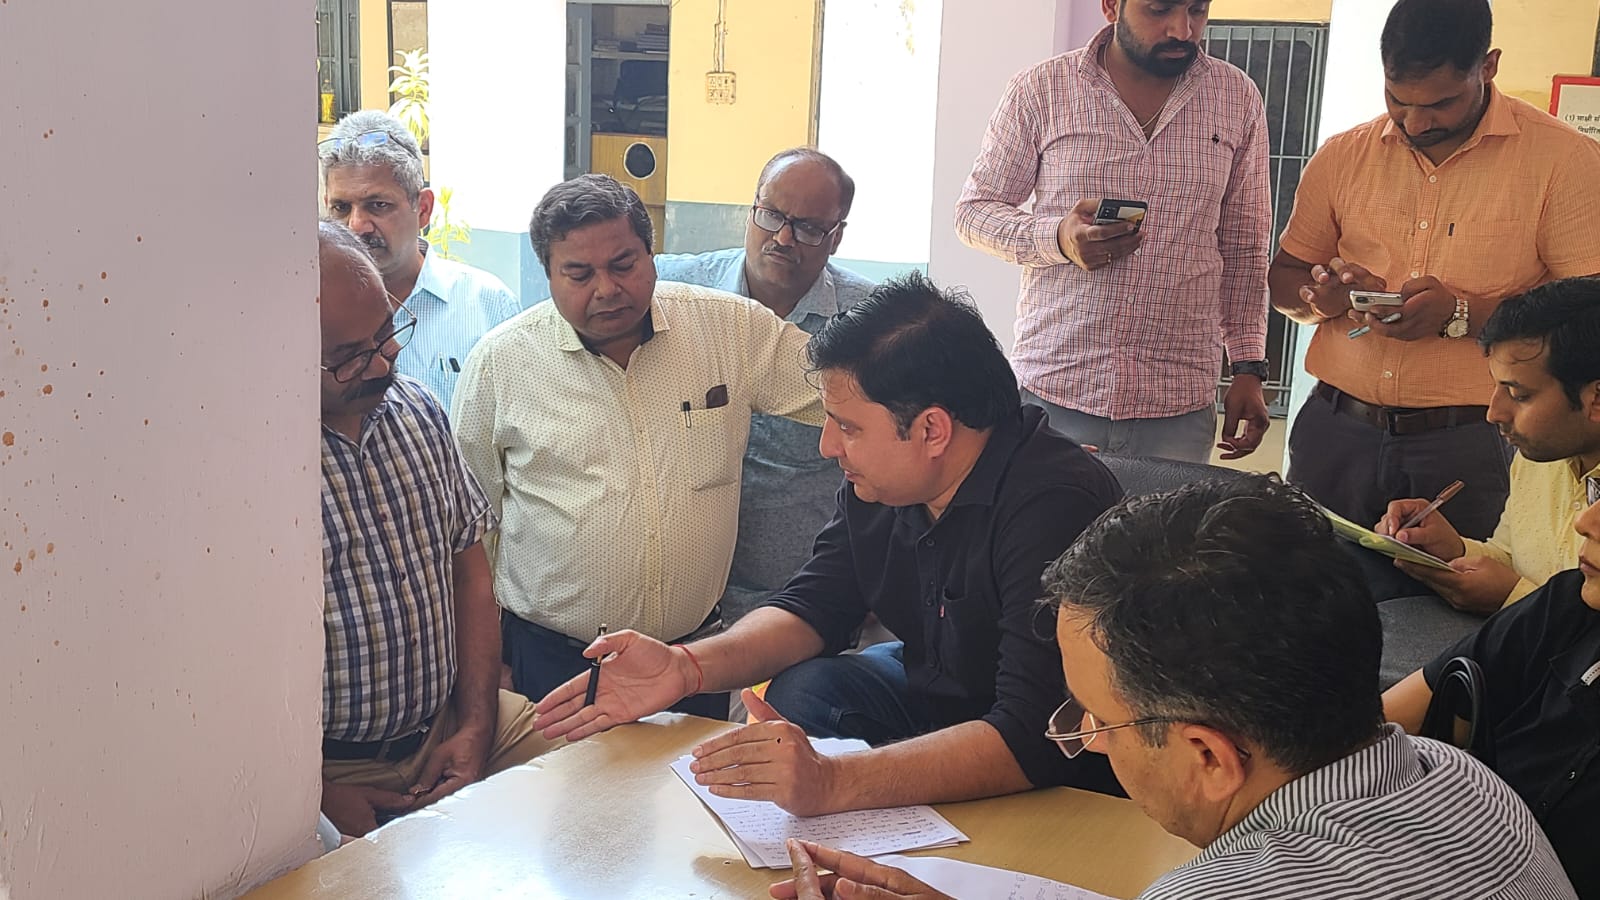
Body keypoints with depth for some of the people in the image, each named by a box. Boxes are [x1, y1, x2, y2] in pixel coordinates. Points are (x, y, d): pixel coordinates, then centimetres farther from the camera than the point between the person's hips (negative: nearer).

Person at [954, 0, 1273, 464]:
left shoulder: (1237, 99, 7)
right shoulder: (1041, 90, -1)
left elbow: (1244, 249, 11)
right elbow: (974, 209, 4)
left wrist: (1248, 369, 5)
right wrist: (1057, 238, -15)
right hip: (1050, 392, -1)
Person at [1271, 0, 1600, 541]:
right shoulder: (1342, 157, 7)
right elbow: (1284, 278, 14)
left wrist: (1462, 314, -20)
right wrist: (1321, 296, -9)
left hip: (1469, 448, -3)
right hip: (1336, 431, 3)